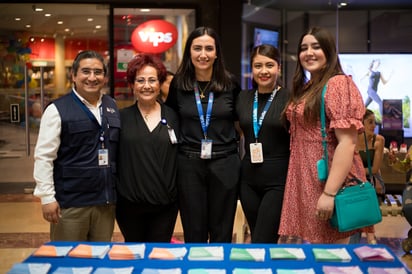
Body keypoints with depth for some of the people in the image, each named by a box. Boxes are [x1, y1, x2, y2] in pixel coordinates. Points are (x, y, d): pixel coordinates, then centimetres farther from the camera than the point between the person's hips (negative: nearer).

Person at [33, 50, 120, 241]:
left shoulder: (112, 107, 9)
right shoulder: (58, 110, -6)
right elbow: (43, 157, -8)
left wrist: (118, 192, 12)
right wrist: (47, 197, -13)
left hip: (106, 200, 5)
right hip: (70, 202, -4)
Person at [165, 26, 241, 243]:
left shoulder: (230, 84, 1)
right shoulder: (178, 84, 1)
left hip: (225, 165, 0)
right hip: (189, 165, 0)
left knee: (222, 235, 9)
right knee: (193, 235, 8)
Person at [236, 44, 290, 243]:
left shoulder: (290, 98, -6)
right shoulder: (243, 98, 7)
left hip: (279, 180, -5)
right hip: (249, 180, 5)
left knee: (262, 245, -8)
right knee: (257, 242, 14)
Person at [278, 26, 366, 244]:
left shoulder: (338, 84, -11)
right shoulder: (305, 88, 15)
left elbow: (347, 143, -19)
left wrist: (330, 193, -23)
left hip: (327, 183, -8)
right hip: (304, 183, 8)